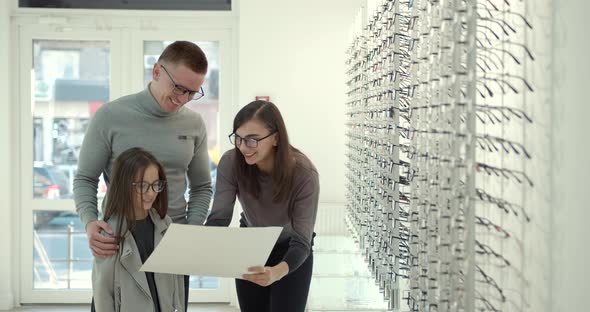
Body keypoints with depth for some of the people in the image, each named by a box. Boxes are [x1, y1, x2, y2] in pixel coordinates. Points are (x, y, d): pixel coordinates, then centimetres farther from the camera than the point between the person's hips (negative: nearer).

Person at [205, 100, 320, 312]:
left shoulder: (304, 174, -32)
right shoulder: (231, 163, -24)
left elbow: (302, 242, -35)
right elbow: (219, 217, -27)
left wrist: (278, 272, -56)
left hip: (290, 252, -3)